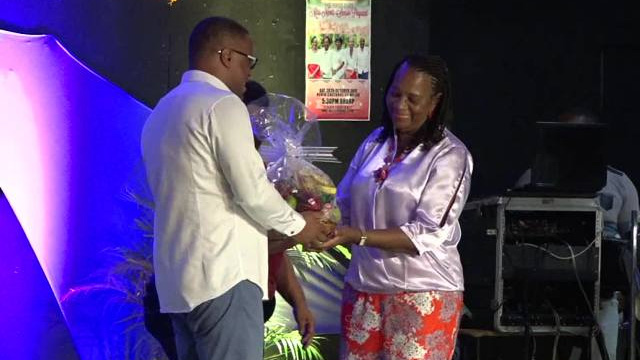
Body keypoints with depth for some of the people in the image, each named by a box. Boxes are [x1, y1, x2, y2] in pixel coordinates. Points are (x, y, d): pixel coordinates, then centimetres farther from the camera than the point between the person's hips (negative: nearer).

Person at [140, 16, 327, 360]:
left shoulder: (163, 110, 20)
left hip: (177, 278, 9)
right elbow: (252, 190, -13)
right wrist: (297, 224, 4)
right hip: (222, 274, -9)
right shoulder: (222, 104, -9)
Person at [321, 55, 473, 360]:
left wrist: (358, 237, -23)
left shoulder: (450, 156, -7)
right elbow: (343, 205, 12)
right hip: (363, 288, 5)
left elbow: (427, 235, -15)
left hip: (422, 293, -5)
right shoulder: (375, 142, 8)